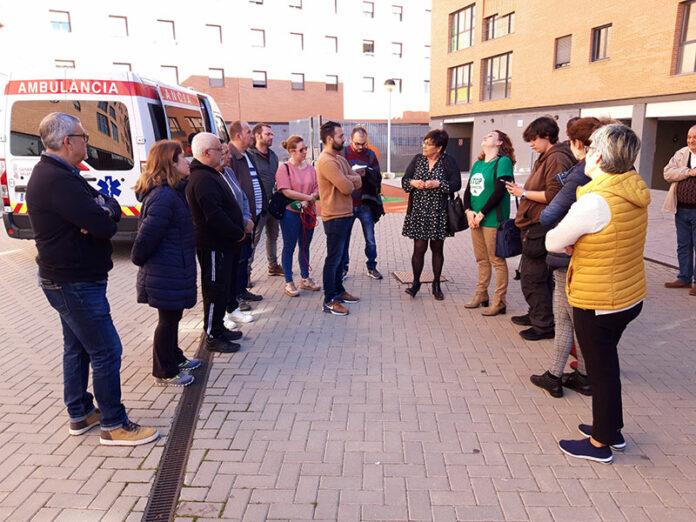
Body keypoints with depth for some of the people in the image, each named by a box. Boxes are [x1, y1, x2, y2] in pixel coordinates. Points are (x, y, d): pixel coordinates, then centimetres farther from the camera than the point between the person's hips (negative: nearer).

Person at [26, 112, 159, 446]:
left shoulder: (52, 173, 12)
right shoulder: (58, 180, -23)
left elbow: (112, 208, 5)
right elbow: (105, 226, -28)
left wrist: (104, 209, -16)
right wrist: (104, 215, -7)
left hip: (66, 280, 11)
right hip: (75, 284, -11)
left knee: (77, 348, 19)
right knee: (106, 351, -3)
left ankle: (80, 414, 33)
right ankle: (114, 426, 8)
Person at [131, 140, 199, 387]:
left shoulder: (173, 191, 9)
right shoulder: (164, 197, -25)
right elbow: (147, 235, -25)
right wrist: (139, 259, -10)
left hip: (174, 269, 10)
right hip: (167, 273, -10)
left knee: (172, 316, 23)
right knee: (168, 319, 4)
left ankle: (174, 358, 40)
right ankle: (164, 372, 21)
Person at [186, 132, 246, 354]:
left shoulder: (208, 175, 16)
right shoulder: (203, 179, -20)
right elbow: (214, 216, -27)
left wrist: (237, 231, 13)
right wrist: (238, 234, -17)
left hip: (221, 244, 11)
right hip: (214, 246, -11)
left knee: (221, 288, 18)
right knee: (216, 290, -1)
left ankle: (218, 329, 31)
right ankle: (212, 337, 10)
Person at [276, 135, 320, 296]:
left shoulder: (310, 168, 9)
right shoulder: (284, 168, -6)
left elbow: (317, 188, 5)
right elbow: (286, 191, -14)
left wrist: (308, 201, -13)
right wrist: (309, 197, -14)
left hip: (308, 212, 5)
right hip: (290, 212, -5)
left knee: (305, 246, 14)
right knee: (289, 247, 2)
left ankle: (305, 279, 26)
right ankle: (289, 283, 10)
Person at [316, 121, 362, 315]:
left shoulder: (340, 159, 15)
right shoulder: (326, 161, -18)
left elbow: (358, 182, 7)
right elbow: (347, 187, -23)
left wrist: (347, 180, -12)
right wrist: (350, 181, -1)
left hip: (345, 214, 10)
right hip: (335, 216, -10)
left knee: (339, 256, 18)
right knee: (333, 258, -3)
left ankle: (339, 291, 30)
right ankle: (329, 301, 5)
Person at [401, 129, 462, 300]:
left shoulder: (449, 161, -2)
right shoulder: (417, 159, 7)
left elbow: (456, 184, -7)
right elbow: (404, 181, 8)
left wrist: (438, 184, -19)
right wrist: (413, 183, -13)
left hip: (439, 212, -1)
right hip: (418, 211, 1)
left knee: (437, 248, 8)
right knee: (419, 247, -1)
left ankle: (436, 284, 22)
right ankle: (415, 283, 14)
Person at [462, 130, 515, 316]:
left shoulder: (503, 161, -6)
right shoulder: (477, 164, 16)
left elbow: (499, 191, -15)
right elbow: (468, 190, 13)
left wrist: (481, 214, -14)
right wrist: (468, 211, -3)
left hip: (493, 219, -7)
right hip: (475, 219, 7)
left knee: (497, 261, -1)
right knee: (481, 259, 15)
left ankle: (499, 302, 6)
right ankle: (481, 295, 26)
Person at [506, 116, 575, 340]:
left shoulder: (557, 158, -14)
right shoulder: (544, 158, 19)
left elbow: (553, 195, -22)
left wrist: (524, 193, -14)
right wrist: (523, 191, 10)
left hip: (541, 227, -11)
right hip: (533, 225, 11)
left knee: (532, 278, -5)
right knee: (534, 275, 18)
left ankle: (544, 325, 6)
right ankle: (536, 315, 32)